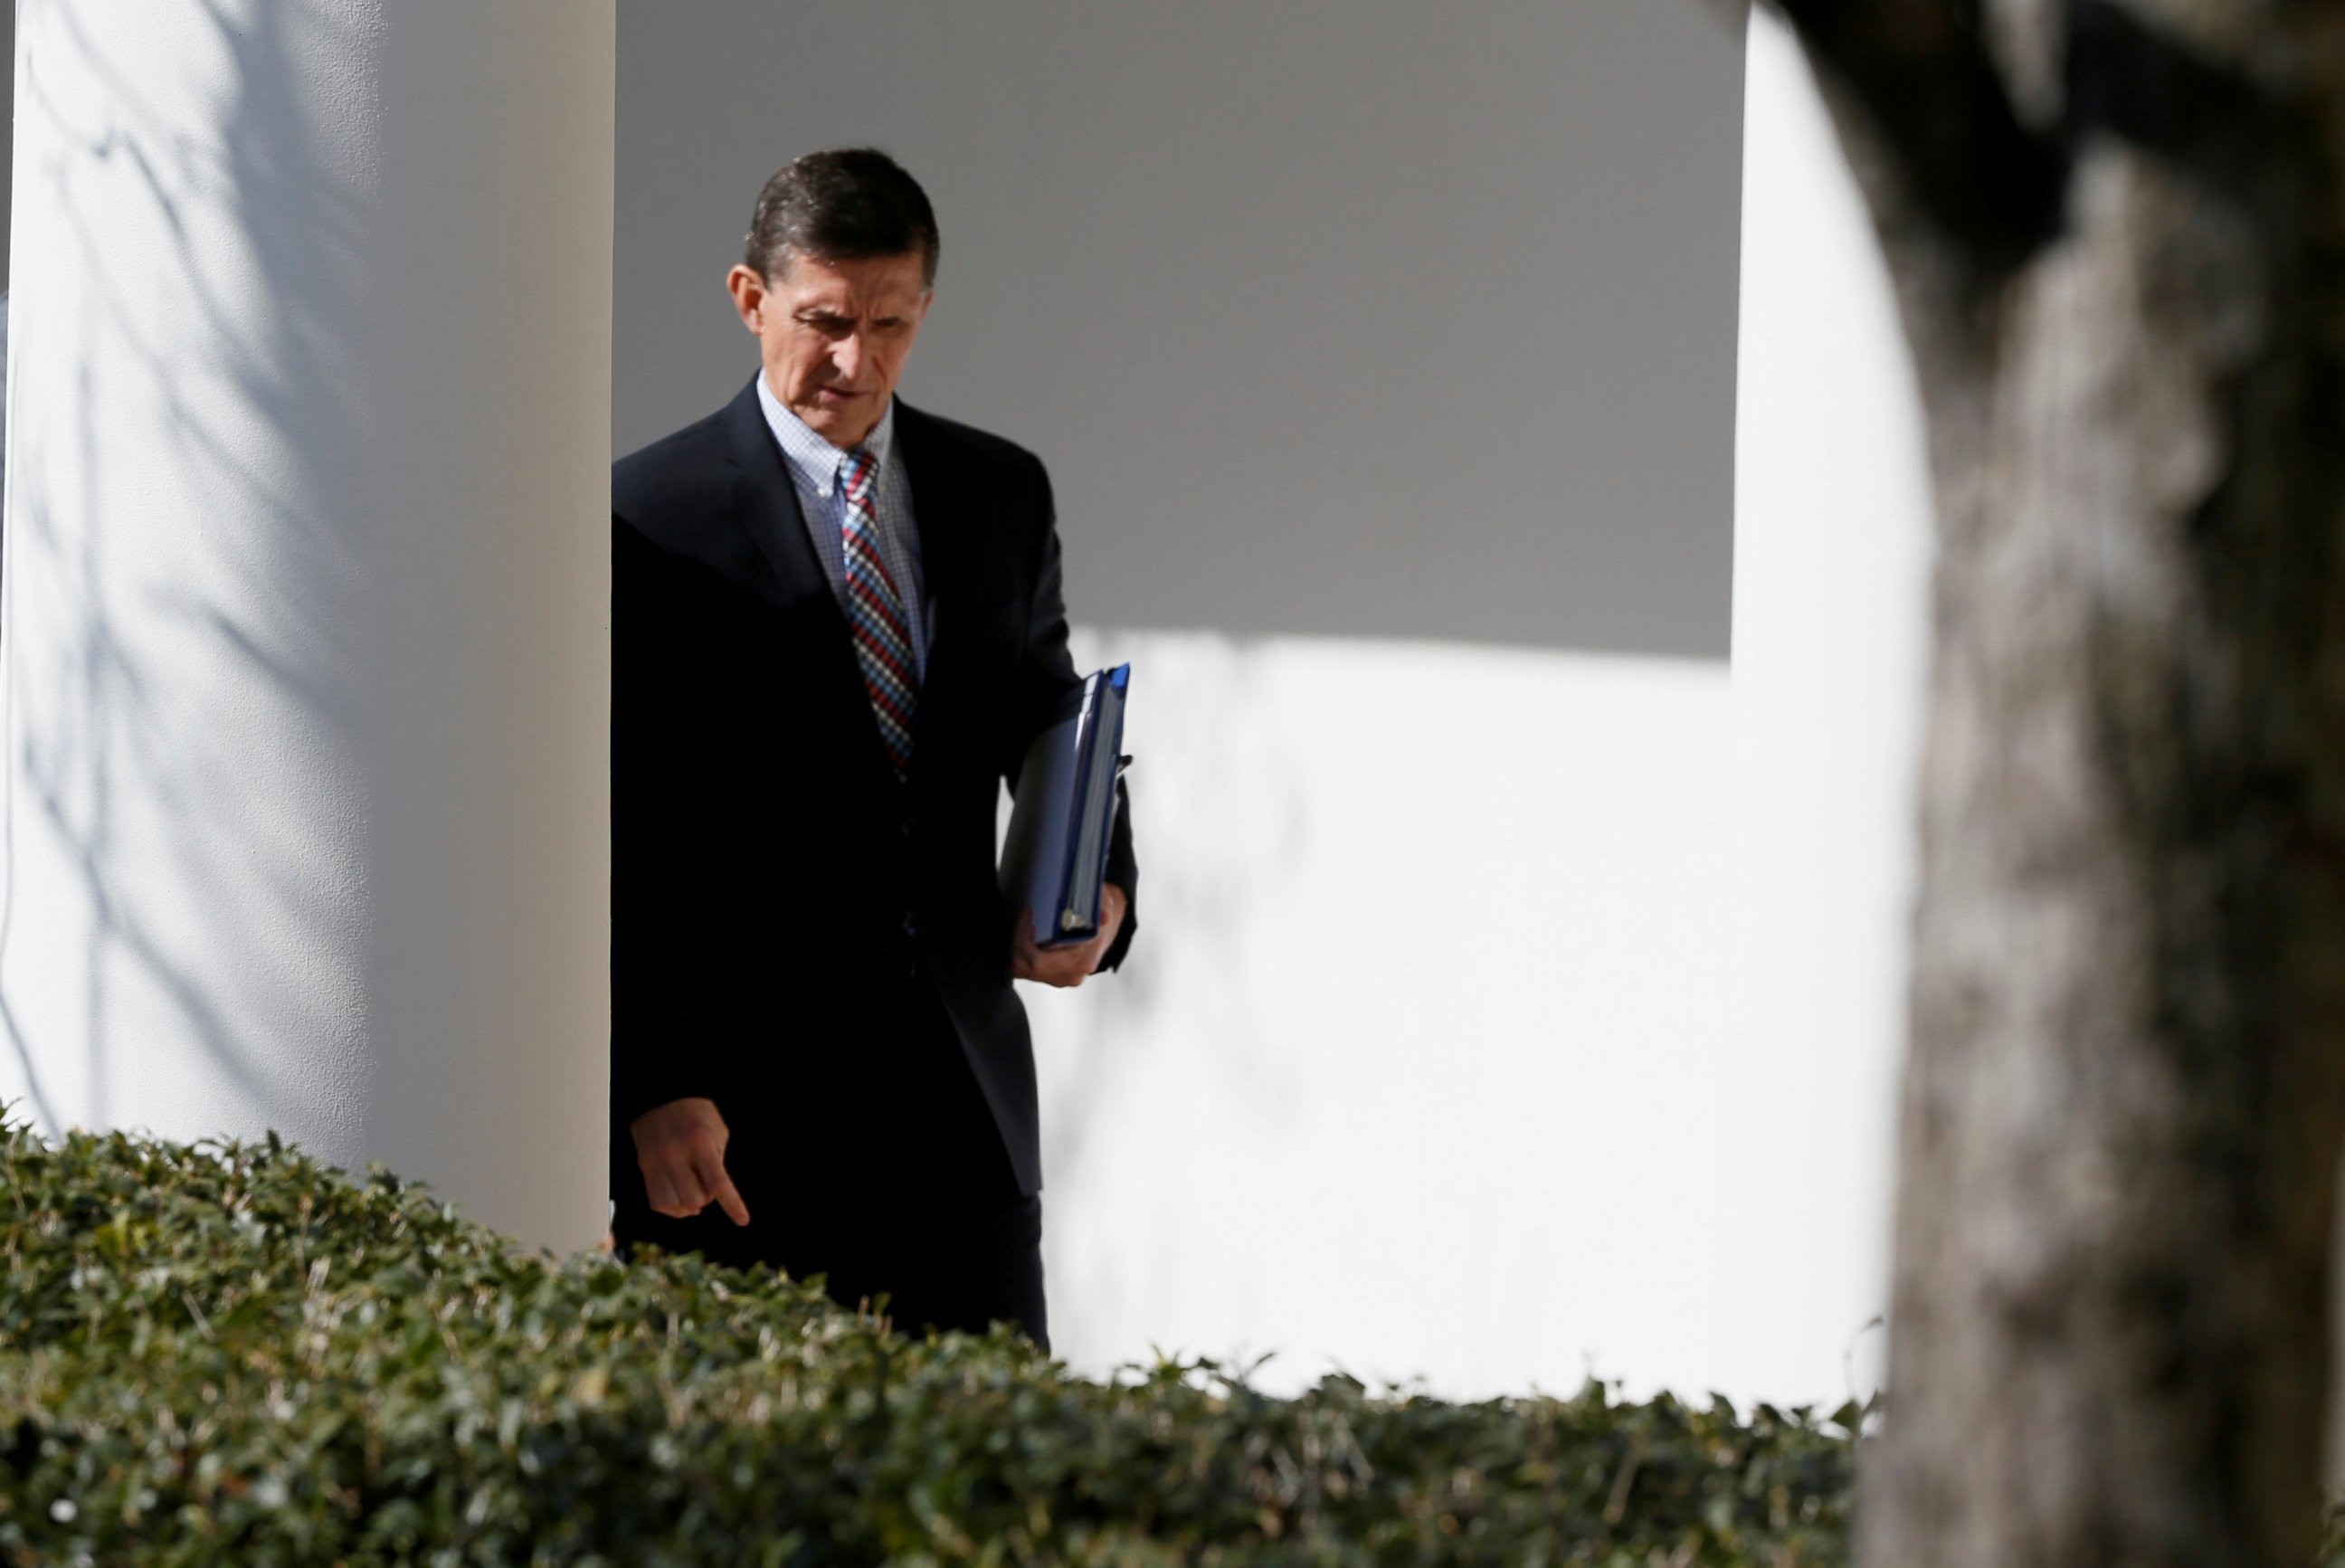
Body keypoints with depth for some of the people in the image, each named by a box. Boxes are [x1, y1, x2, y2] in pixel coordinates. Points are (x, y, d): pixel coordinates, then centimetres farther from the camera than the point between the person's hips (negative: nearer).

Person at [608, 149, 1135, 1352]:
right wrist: (655, 1086, -13)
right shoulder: (651, 518, -4)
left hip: (959, 1096, 4)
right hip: (740, 1105, -4)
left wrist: (1100, 890, 1)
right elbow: (611, 843, -6)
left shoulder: (1000, 497, 12)